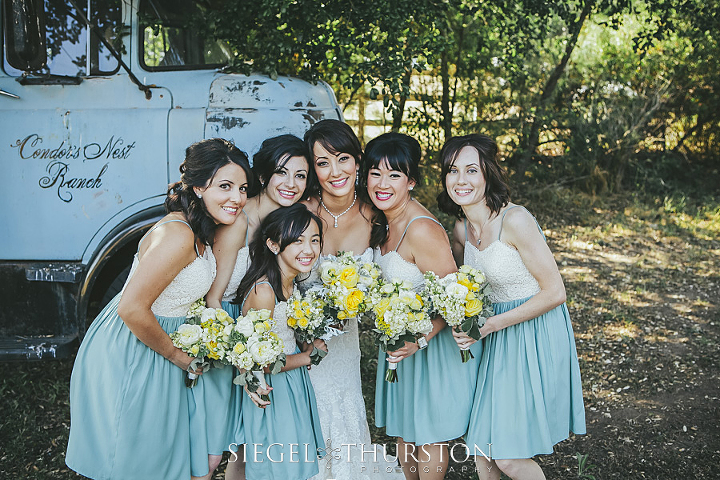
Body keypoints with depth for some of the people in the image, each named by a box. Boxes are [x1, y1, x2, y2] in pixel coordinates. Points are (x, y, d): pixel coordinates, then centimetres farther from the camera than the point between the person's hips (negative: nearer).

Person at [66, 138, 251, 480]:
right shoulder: (178, 236, -29)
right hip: (128, 357, -9)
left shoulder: (200, 232, 2)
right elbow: (132, 308, -30)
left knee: (159, 450, 22)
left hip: (154, 346, 9)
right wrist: (176, 355, -17)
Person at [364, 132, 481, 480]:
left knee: (429, 432, 10)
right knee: (402, 425, 22)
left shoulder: (421, 230, -28)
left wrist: (420, 340, -32)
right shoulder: (383, 220, -1)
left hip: (434, 341, -8)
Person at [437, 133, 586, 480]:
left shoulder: (515, 220, -21)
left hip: (534, 337, -6)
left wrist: (490, 324, -20)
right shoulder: (461, 228, 1)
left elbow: (555, 293, -18)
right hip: (493, 338, 7)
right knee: (480, 444, 12)